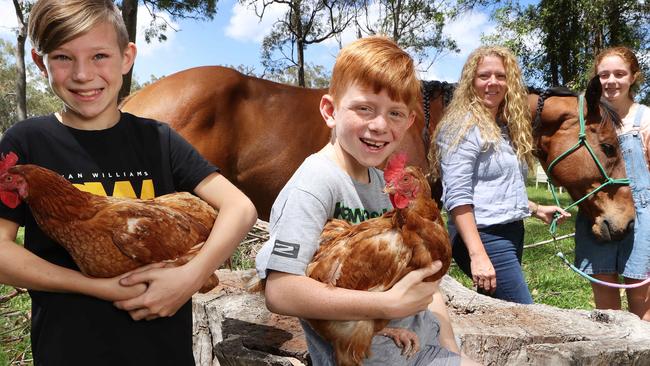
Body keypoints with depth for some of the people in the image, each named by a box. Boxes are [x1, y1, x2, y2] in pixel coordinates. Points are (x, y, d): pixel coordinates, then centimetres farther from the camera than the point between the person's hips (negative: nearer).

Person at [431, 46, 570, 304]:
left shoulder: (506, 126, 15)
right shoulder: (463, 127, -12)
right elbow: (457, 198, -20)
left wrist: (536, 209, 16)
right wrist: (478, 255, -25)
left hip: (513, 232, 9)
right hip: (485, 237, -9)